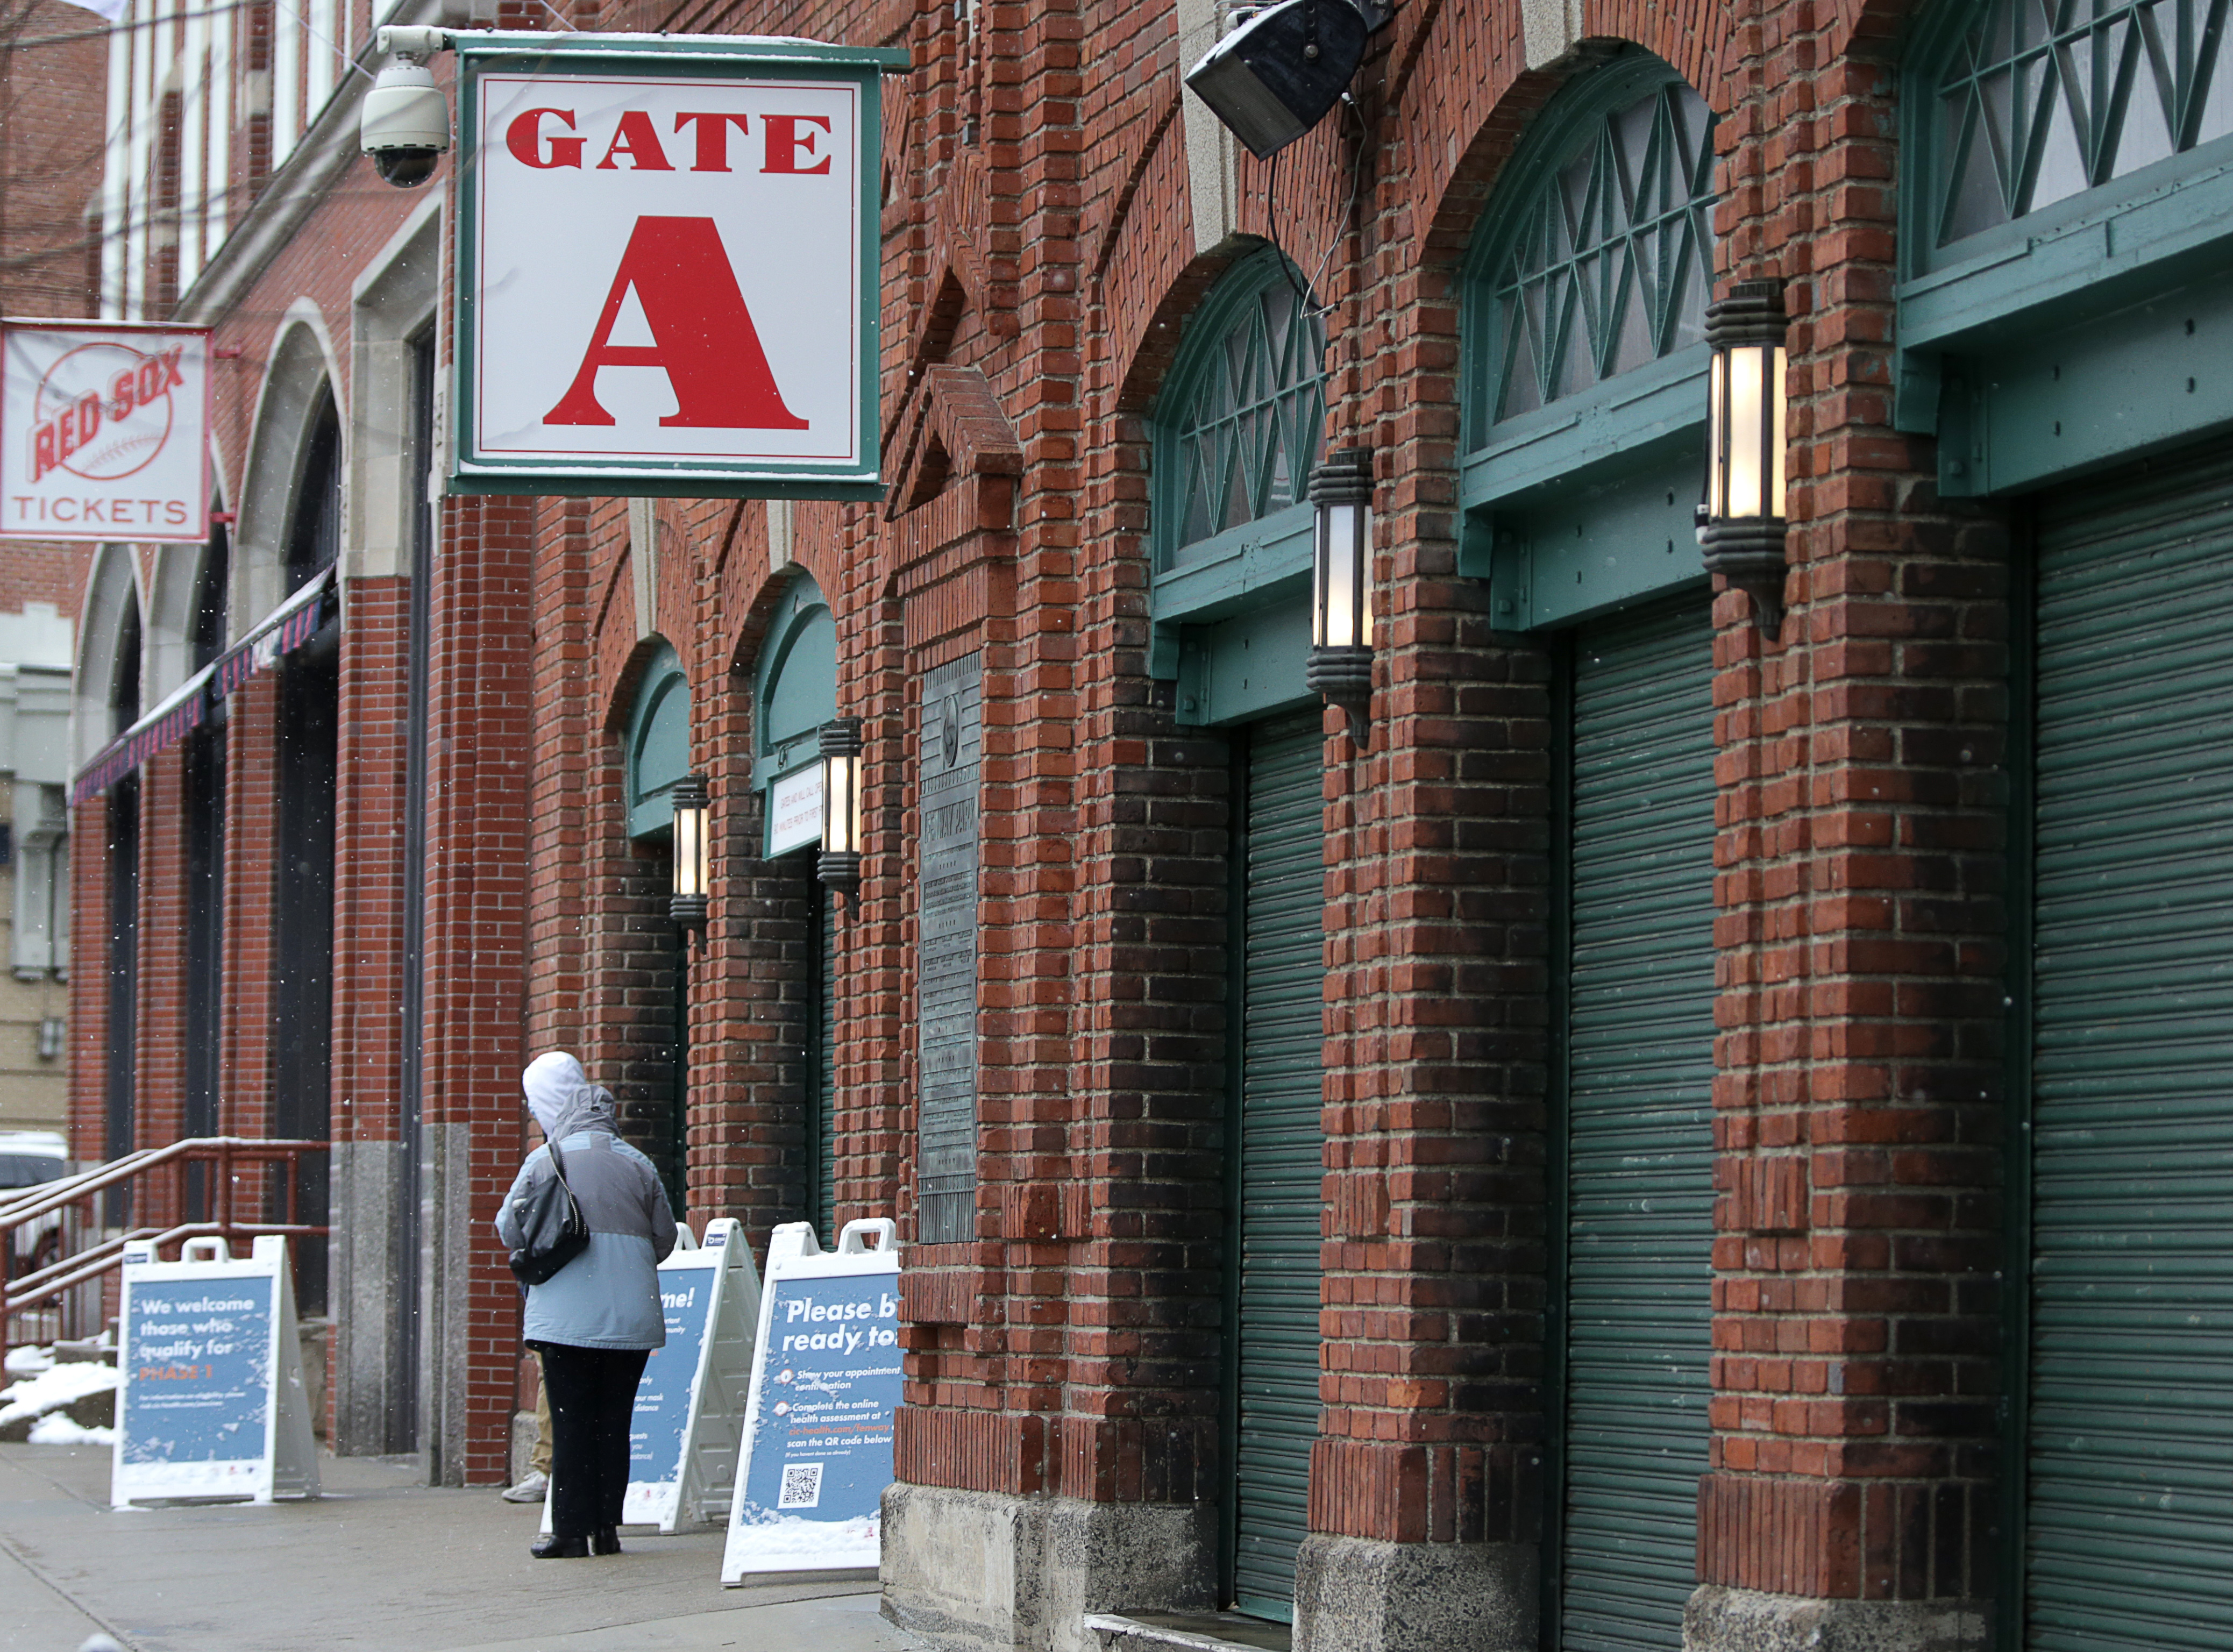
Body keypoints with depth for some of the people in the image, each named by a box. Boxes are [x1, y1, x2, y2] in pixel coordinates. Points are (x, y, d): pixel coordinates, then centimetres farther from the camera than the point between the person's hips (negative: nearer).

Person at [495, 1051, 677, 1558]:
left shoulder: (545, 1161, -3)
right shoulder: (636, 1163, 4)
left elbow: (509, 1231, 5)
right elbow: (665, 1238, 9)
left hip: (567, 1318, -3)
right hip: (631, 1318, 3)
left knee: (570, 1421, 2)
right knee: (614, 1421, 10)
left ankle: (571, 1530, 1)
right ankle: (607, 1526, 12)